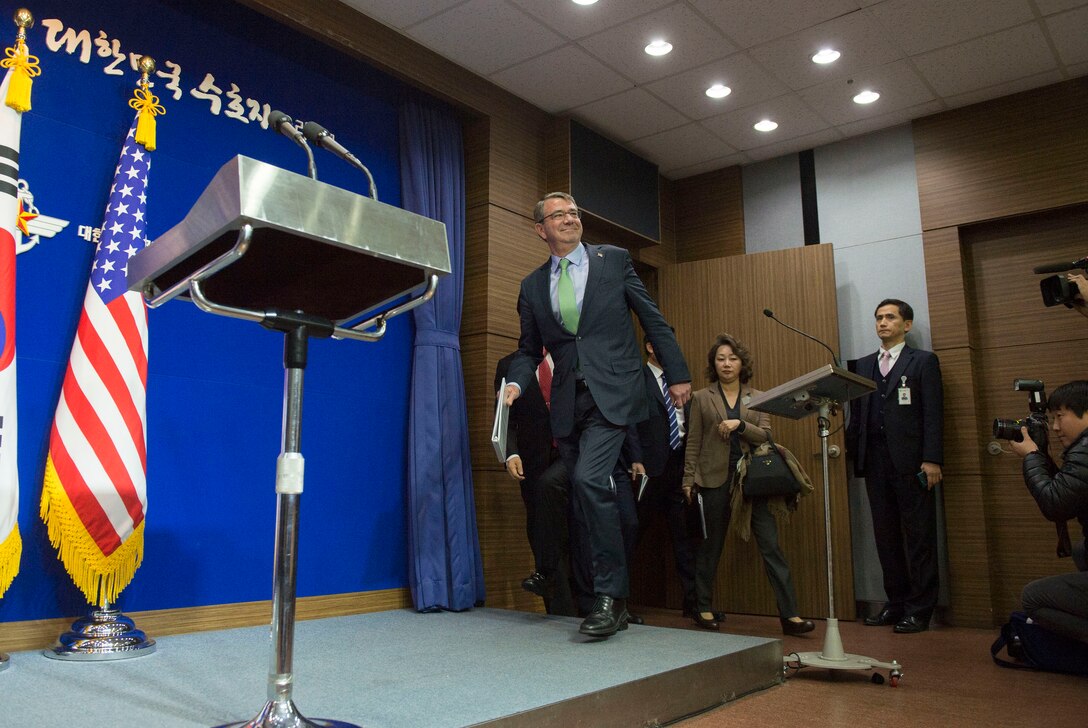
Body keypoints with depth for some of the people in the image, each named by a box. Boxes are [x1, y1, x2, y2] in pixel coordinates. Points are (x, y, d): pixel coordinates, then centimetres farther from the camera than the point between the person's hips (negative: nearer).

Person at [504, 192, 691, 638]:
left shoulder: (613, 261, 5)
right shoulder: (532, 286, 12)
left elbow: (652, 319, 6)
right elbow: (529, 349, 15)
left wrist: (677, 374, 3)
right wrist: (516, 383, -5)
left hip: (612, 392, -4)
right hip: (568, 402, 4)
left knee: (588, 480, -23)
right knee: (587, 504, 6)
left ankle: (610, 595, -12)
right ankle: (613, 603, 18)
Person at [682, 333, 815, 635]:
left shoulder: (756, 397, 10)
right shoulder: (702, 398, 6)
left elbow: (765, 435, 0)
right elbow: (693, 443, 5)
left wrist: (739, 424, -16)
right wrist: (688, 480, 1)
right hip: (716, 479, -1)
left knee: (770, 545, -3)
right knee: (711, 545, 7)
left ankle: (789, 615, -1)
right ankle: (702, 608, 21)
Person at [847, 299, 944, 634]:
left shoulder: (923, 361, 4)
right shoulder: (864, 365, 17)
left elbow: (933, 414, -4)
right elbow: (856, 414, 13)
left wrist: (932, 459, -12)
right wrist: (853, 454, 5)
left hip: (911, 461, -4)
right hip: (875, 461, 5)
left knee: (919, 538, 1)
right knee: (886, 536, 8)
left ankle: (920, 609, 9)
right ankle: (896, 603, 18)